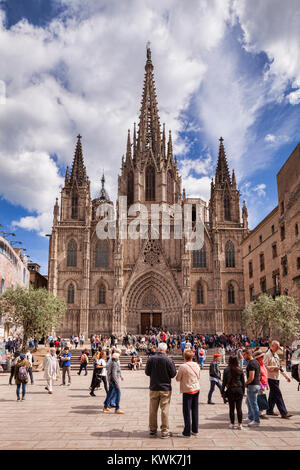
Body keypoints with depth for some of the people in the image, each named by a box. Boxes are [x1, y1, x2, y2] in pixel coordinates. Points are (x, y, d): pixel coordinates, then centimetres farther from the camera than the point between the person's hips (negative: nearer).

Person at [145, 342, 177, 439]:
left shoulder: (151, 359, -9)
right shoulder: (168, 360, -15)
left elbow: (147, 372, 1)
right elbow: (173, 374, -8)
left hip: (154, 388, 2)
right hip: (165, 388, -2)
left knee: (153, 410, 14)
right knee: (165, 410, 6)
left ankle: (153, 429, 25)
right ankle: (164, 431, 10)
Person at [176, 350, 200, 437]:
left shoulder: (183, 367, -17)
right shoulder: (196, 365, 1)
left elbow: (178, 379, -7)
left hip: (187, 390, -5)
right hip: (196, 389, 5)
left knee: (186, 411, 3)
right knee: (195, 410, 14)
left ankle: (187, 432, 8)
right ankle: (195, 430, 22)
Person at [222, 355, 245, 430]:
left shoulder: (226, 370, -5)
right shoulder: (240, 370, -1)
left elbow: (224, 382, -2)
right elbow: (243, 382, 5)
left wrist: (223, 391, 7)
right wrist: (243, 391, 15)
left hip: (230, 390, -1)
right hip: (239, 389, 1)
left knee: (231, 408, 7)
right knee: (239, 408, 5)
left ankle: (232, 424, 13)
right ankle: (240, 424, 6)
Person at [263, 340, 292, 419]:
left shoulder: (276, 355, 16)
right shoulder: (267, 355, -12)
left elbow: (279, 366, 22)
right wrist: (274, 367, -17)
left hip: (276, 377, 9)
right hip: (271, 378, -9)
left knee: (273, 394, 14)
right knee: (278, 395, -7)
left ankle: (270, 410, 23)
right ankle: (283, 413, -5)